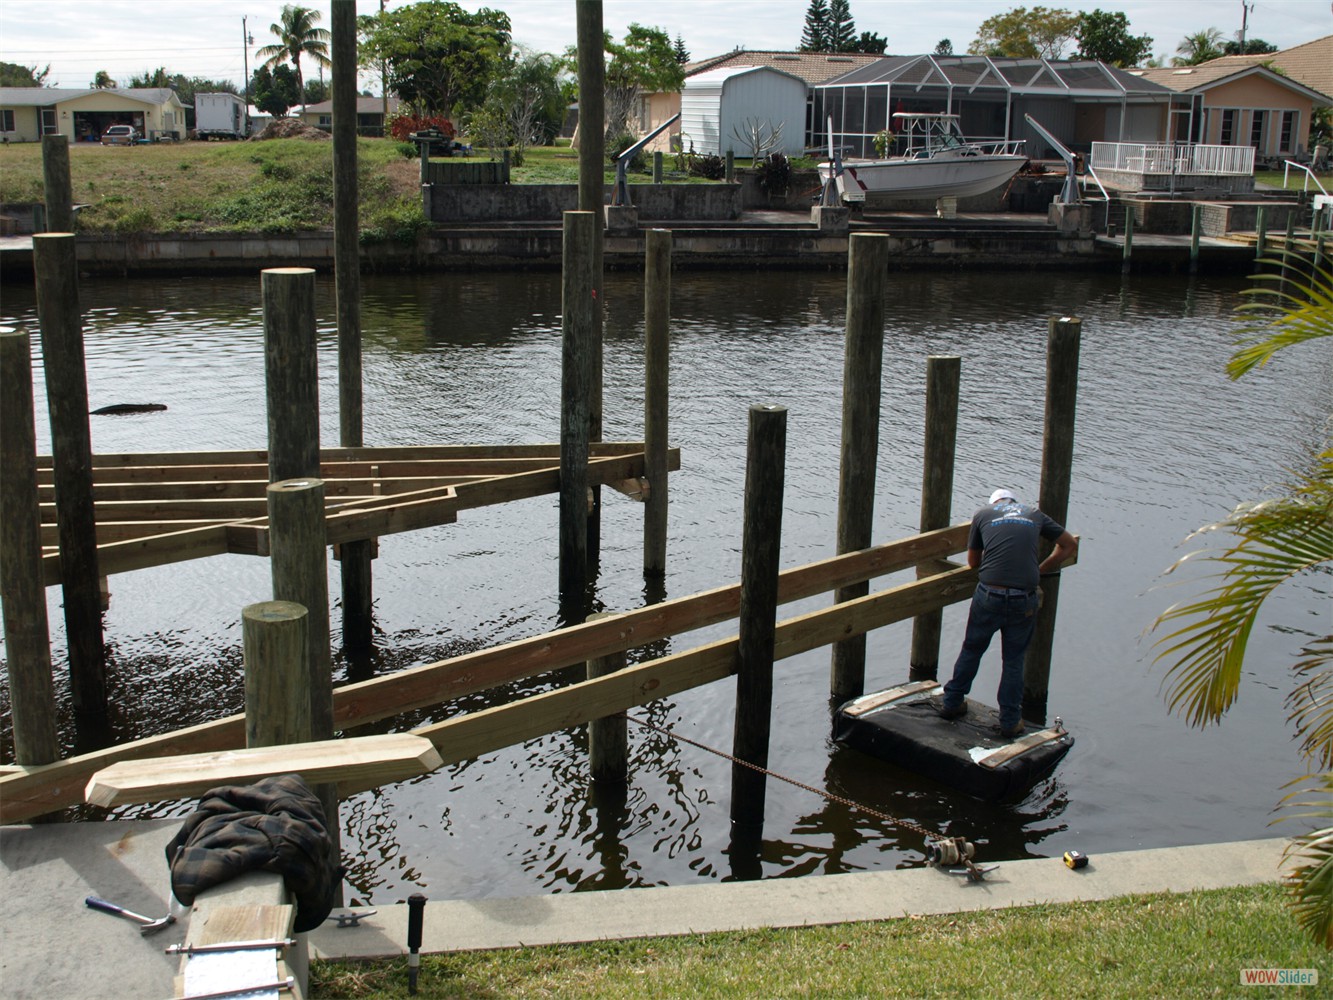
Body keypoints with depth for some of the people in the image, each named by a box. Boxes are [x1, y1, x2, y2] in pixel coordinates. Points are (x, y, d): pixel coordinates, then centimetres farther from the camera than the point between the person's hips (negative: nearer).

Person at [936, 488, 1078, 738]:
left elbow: (973, 561, 19)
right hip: (1024, 600, 1)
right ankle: (1010, 721, 21)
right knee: (1014, 659, 15)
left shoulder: (983, 513, 13)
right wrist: (1040, 569, 26)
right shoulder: (1034, 513, 17)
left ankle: (952, 702, 32)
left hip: (989, 595, -1)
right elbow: (1070, 544, 25)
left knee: (971, 650, 19)